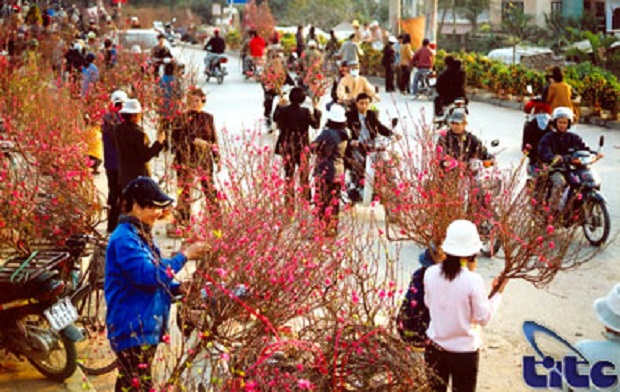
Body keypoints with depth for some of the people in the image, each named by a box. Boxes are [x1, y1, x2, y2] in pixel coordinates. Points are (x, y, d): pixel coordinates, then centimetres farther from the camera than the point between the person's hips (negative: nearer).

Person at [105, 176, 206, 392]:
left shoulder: (141, 235, 16)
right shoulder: (124, 238, -16)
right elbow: (148, 276, -25)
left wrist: (178, 287, 5)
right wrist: (183, 256, -18)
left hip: (146, 328, 10)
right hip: (132, 329, -10)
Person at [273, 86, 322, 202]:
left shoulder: (283, 110, -9)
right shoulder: (305, 112, -16)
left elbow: (275, 118, 11)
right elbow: (316, 124, -7)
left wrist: (279, 105, 21)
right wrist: (316, 110, 0)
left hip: (287, 146, 2)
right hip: (302, 146, -2)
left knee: (289, 173, 12)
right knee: (304, 174, 10)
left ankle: (289, 199, 15)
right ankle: (306, 198, 14)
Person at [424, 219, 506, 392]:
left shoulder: (431, 273, -10)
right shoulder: (473, 280, -22)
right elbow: (484, 318, -13)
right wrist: (497, 293, 1)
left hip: (435, 347, 3)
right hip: (465, 351, -3)